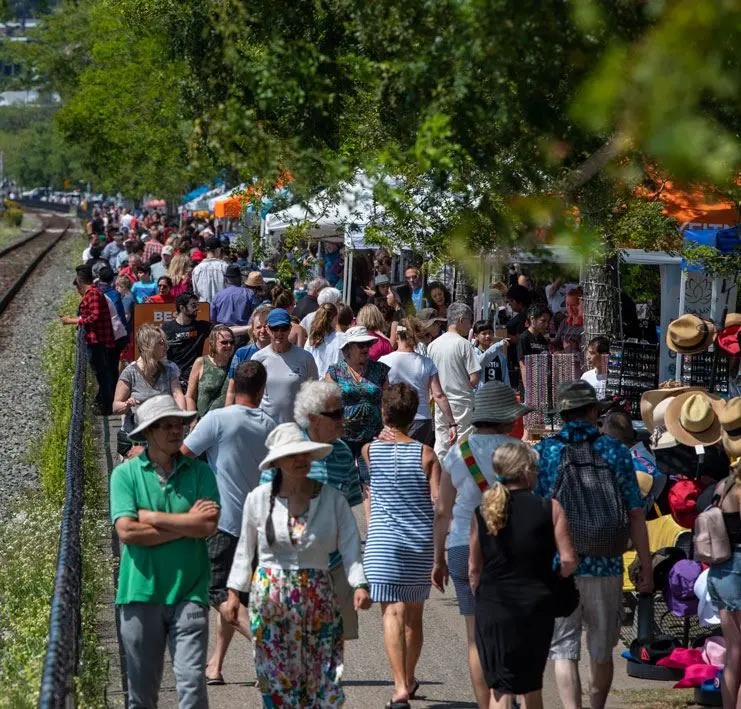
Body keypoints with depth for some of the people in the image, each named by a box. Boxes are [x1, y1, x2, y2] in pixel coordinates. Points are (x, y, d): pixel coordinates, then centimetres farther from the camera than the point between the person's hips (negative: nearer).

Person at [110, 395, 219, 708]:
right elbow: (126, 531, -11)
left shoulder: (199, 472, 5)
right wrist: (187, 523, -9)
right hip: (141, 591, 0)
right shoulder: (125, 474, 1)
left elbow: (209, 525, -9)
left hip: (189, 591, 0)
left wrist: (152, 517, -8)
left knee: (192, 683, -9)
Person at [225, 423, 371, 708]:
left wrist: (359, 585, -21)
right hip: (270, 597, 0)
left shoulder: (332, 499, 0)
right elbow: (245, 551, 10)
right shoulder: (258, 499, 1)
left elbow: (350, 546, -6)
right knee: (277, 676, 1)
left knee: (320, 674, 1)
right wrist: (233, 593, 7)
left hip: (317, 597, 0)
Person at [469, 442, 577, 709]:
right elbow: (568, 561, -10)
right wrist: (550, 580, 10)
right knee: (532, 684, 17)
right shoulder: (550, 508, -7)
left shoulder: (482, 512, -1)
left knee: (499, 687, 4)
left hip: (493, 608, 1)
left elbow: (474, 568, 4)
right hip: (536, 605, 0)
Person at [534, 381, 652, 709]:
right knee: (602, 650, 17)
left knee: (564, 649, 2)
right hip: (607, 569, 1)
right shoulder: (615, 451, 1)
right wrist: (646, 569, 4)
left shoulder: (544, 451, 0)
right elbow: (636, 515, -1)